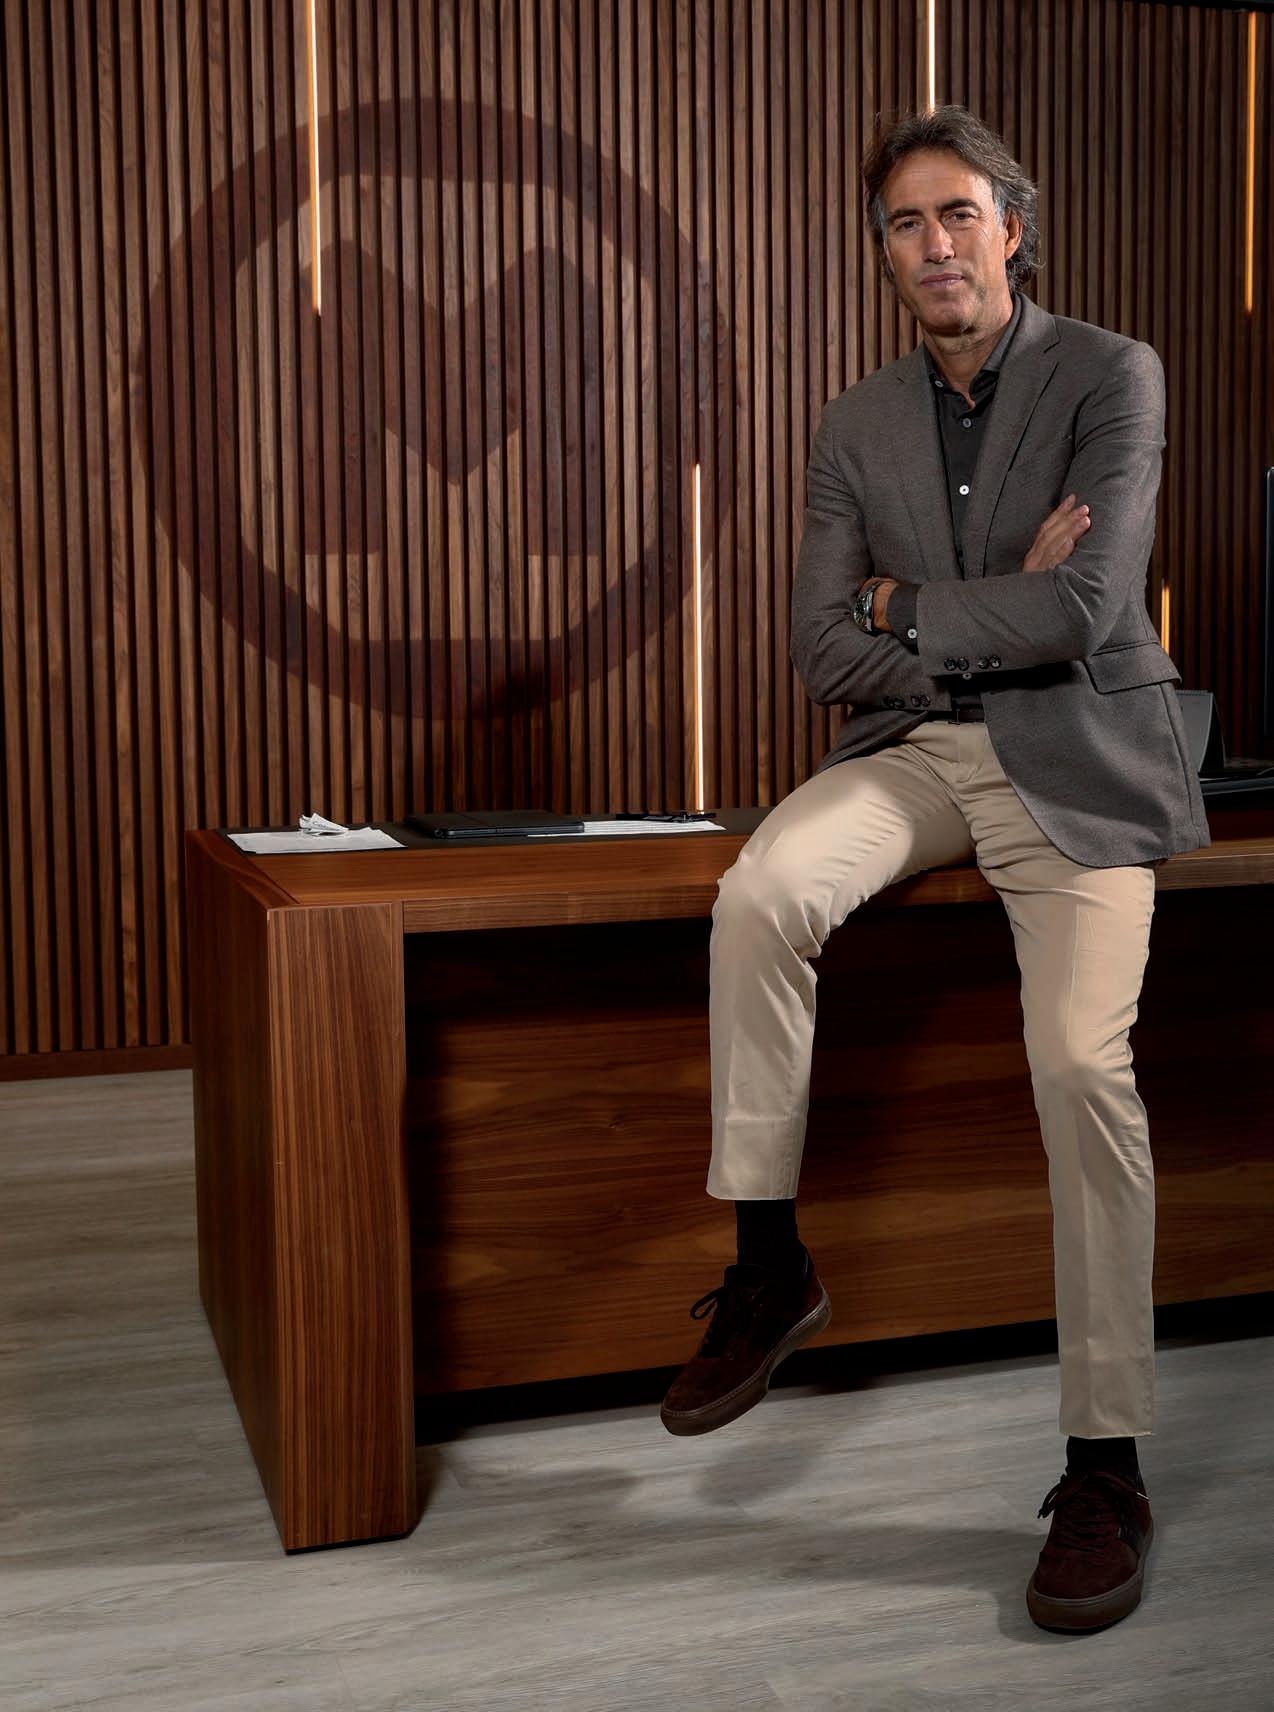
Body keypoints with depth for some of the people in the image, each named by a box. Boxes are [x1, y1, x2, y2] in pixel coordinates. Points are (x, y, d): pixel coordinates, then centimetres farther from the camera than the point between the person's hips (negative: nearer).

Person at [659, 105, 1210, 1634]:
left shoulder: (1111, 376, -3)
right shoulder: (856, 428, 11)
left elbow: (1086, 613, -16)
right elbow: (822, 650, 2)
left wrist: (913, 614, -5)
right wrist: (1003, 610, -8)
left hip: (1073, 760, -3)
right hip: (914, 750, 4)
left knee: (1083, 1060, -22)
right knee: (760, 891, -27)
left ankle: (1106, 1464, -9)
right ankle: (768, 1265, -13)